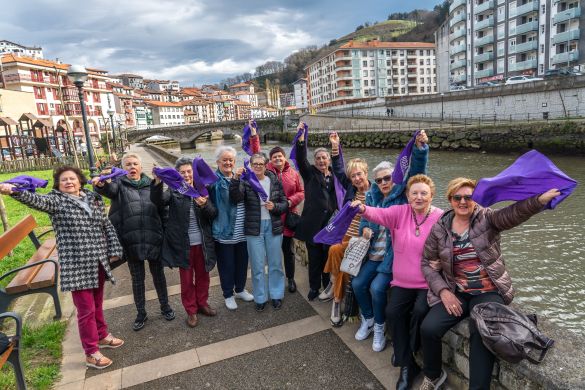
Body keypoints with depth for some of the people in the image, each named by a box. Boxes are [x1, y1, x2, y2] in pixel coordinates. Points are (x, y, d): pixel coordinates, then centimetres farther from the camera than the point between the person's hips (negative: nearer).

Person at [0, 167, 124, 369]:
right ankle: (91, 353, 16)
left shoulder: (94, 199, 9)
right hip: (76, 265, -4)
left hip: (99, 261, 5)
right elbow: (36, 200, -27)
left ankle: (102, 336, 40)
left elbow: (107, 226, 12)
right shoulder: (56, 200, -5)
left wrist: (114, 250, 7)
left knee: (97, 303, 20)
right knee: (86, 308, 1)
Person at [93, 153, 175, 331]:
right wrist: (101, 185, -46)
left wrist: (163, 232, -1)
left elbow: (162, 208, 8)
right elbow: (110, 189, -22)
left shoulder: (151, 184, 7)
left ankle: (165, 307, 32)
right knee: (137, 278, 12)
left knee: (158, 274, 13)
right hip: (131, 240, -1)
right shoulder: (120, 184, 2)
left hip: (153, 238, 1)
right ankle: (141, 313, 29)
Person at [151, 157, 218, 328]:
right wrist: (157, 182, -41)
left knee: (203, 275, 17)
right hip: (183, 244, -2)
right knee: (187, 279, 11)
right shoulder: (173, 192, -4)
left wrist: (204, 205, -24)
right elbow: (158, 200, -24)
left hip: (202, 242, 2)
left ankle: (202, 303, 37)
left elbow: (214, 214, -3)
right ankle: (191, 311, 28)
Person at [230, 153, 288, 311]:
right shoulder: (245, 182, -4)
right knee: (257, 265, 8)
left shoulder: (275, 181, 2)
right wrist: (235, 179, -33)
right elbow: (235, 198, -21)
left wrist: (274, 206, -15)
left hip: (273, 226, 2)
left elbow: (284, 203, 5)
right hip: (254, 228, -1)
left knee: (275, 263, 12)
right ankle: (260, 298, 25)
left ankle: (276, 295, 30)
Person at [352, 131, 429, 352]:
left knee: (377, 288, -18)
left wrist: (420, 148, -35)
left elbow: (417, 171, -20)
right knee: (358, 283, -3)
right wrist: (364, 229, -8)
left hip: (394, 254, -5)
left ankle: (379, 326, 12)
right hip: (374, 253, 5)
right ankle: (368, 319, 25)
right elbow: (365, 217, 15)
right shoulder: (372, 195, 6)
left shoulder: (403, 192, -6)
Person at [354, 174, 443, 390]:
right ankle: (407, 364, 7)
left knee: (420, 311, -22)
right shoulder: (400, 212, -1)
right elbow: (380, 215, -19)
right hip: (403, 281, 3)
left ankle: (411, 353, 11)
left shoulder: (441, 218, -9)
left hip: (428, 283, -3)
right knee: (393, 311, -13)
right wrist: (363, 209, -40)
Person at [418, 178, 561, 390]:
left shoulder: (487, 218, -4)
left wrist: (540, 200, -46)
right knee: (428, 328, -16)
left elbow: (514, 213, -26)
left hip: (489, 292, -2)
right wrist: (443, 291, -8)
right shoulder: (439, 229, 2)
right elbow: (428, 264, 6)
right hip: (456, 293, 2)